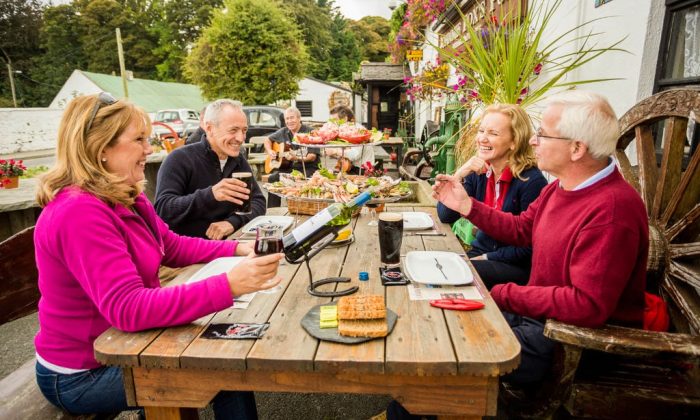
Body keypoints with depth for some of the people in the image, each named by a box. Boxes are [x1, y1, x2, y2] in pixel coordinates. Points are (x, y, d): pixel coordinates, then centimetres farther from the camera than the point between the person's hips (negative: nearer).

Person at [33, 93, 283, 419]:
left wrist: (237, 249, -8)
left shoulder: (125, 197, 0)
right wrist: (229, 284, -44)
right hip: (84, 375, -8)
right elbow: (128, 309, -37)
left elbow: (173, 247, 7)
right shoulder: (79, 213, -30)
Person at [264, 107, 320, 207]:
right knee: (272, 178, -21)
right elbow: (267, 139, 26)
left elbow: (313, 157, -13)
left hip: (308, 168, -5)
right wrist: (270, 151, 6)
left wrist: (296, 158, -28)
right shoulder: (283, 132, 10)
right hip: (288, 167, 5)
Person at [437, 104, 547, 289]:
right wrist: (458, 175, -17)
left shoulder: (531, 181, -18)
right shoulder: (478, 172, -1)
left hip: (518, 266, -5)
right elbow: (445, 216, -7)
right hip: (480, 251, 5)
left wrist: (486, 258, -14)